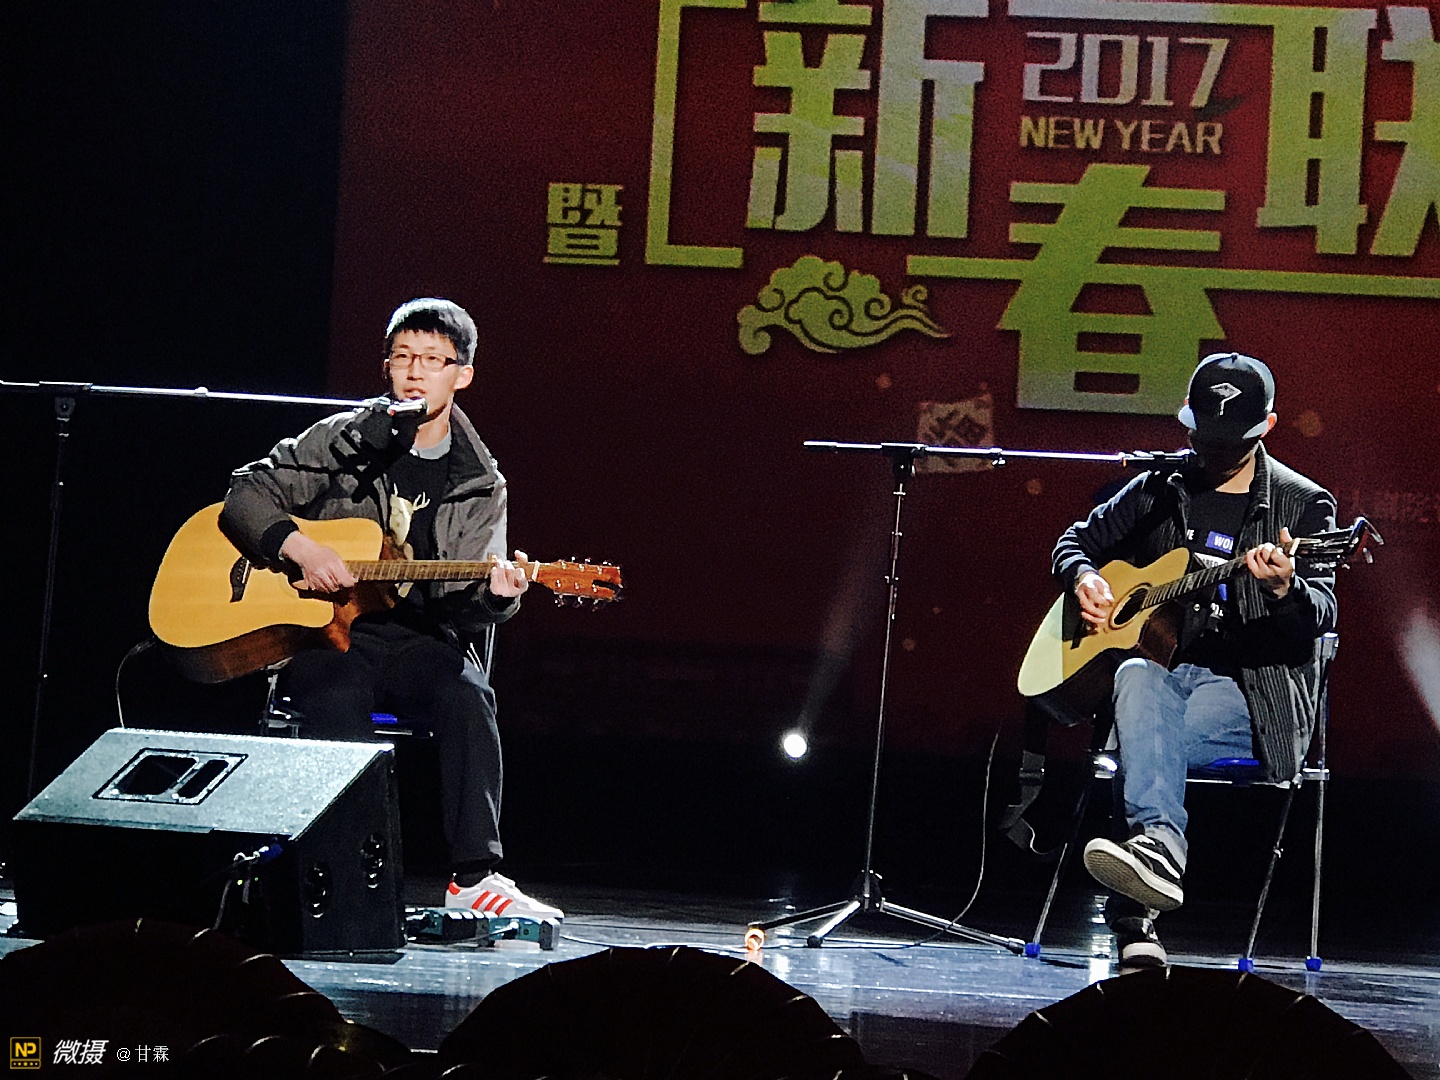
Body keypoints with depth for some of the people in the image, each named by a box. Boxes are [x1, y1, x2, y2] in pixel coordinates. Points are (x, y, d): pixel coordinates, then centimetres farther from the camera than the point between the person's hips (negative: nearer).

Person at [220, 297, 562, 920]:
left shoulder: (480, 487, 11)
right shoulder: (343, 442, 8)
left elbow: (462, 605, 5)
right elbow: (246, 493, 6)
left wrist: (495, 597, -19)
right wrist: (299, 547, -12)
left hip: (419, 640, 1)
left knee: (468, 698, -31)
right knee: (337, 703, -35)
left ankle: (474, 876, -33)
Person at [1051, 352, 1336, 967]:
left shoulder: (1302, 505, 3)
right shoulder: (1161, 491, 16)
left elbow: (1321, 616, -10)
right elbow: (1077, 540, 27)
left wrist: (1285, 588, -34)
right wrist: (1083, 578, 3)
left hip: (1250, 691, -3)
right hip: (1161, 663, 3)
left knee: (1144, 743, -34)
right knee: (1137, 680, -37)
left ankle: (1132, 913, -43)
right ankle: (1160, 845, -59)